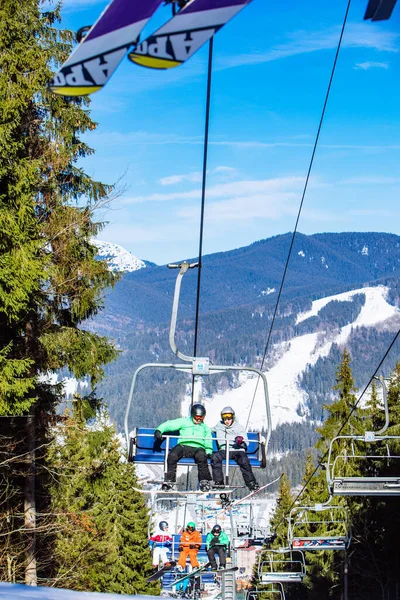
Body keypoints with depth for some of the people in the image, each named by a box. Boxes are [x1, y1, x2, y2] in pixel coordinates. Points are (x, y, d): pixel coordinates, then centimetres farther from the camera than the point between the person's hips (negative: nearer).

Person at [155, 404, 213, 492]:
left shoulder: (205, 428, 30)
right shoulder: (184, 422, 20)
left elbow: (208, 443, 30)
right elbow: (170, 425, 7)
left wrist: (209, 452, 8)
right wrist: (159, 430, -11)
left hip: (198, 448, 1)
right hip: (183, 446, -1)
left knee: (201, 456, -37)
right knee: (172, 455, -33)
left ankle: (204, 482, -28)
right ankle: (169, 481, -22)